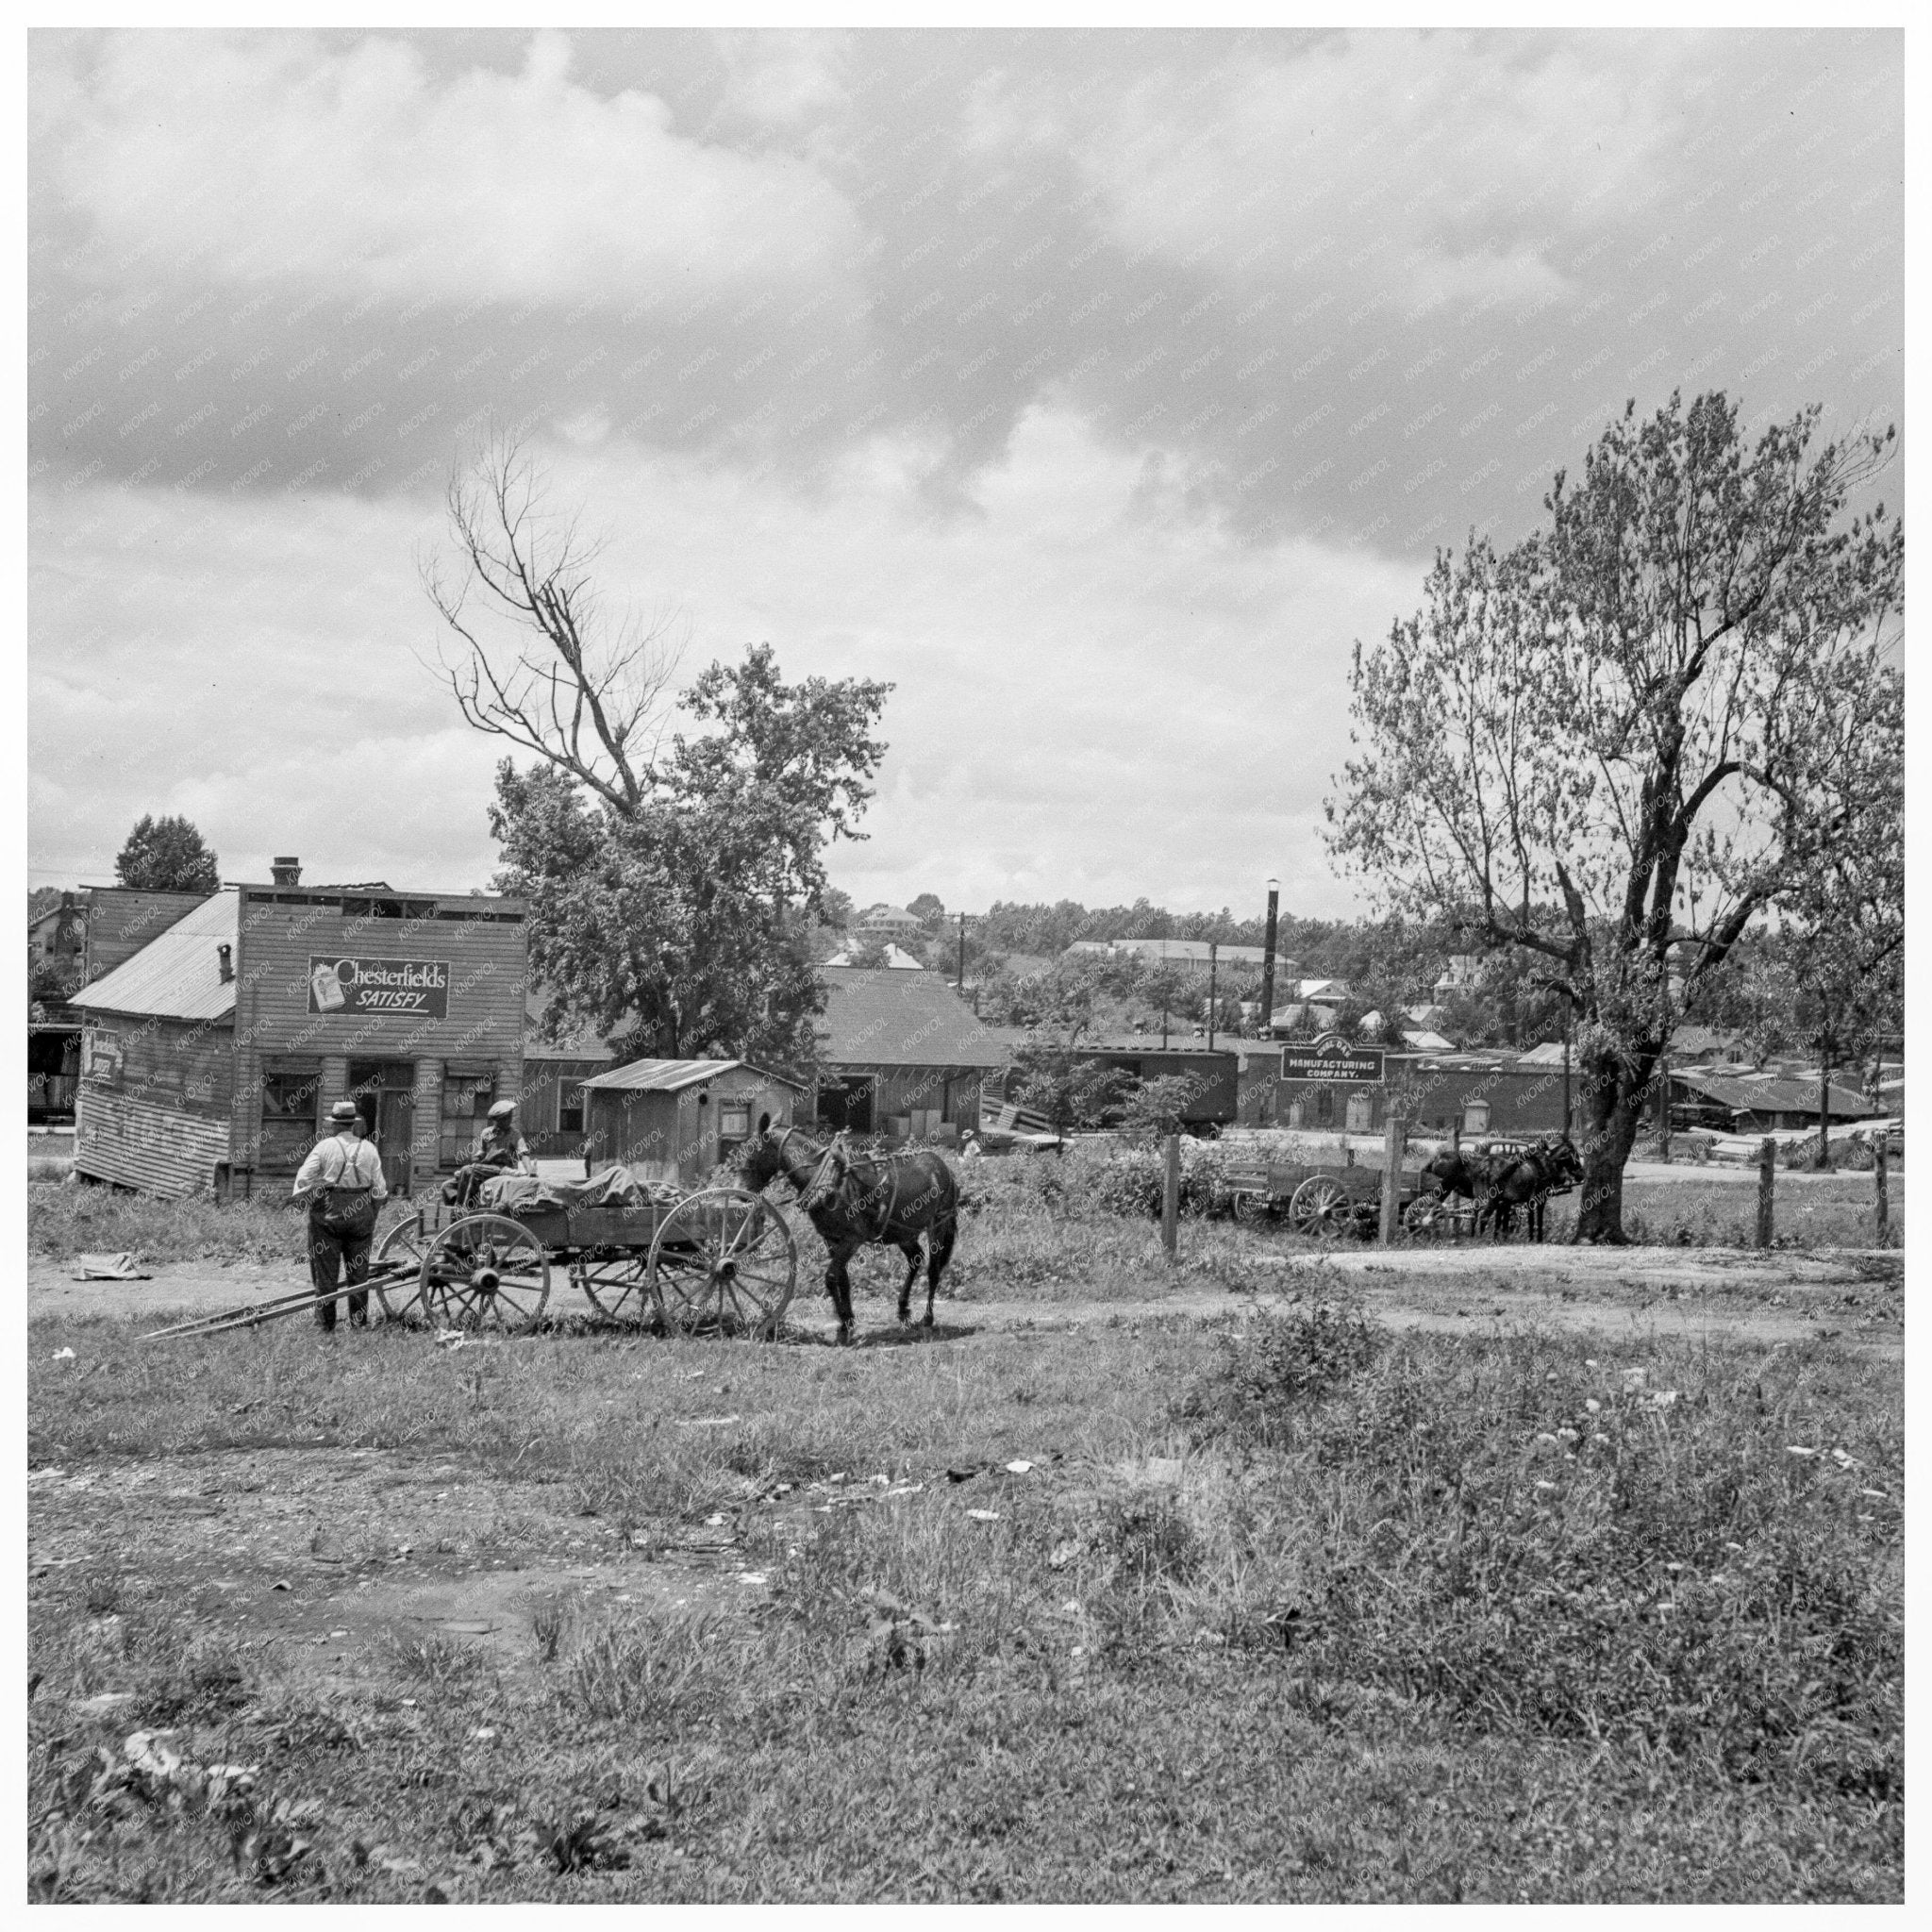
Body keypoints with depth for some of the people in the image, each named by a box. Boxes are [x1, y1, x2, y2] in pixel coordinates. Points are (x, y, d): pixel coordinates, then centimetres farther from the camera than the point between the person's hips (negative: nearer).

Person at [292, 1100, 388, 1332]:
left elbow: (304, 1180, -9)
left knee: (325, 1274, 4)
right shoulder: (369, 1149, 4)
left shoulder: (324, 1147, -4)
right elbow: (379, 1189, 4)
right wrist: (372, 1219, 13)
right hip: (361, 1215, 3)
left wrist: (304, 1201, 4)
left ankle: (326, 1327, 4)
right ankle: (360, 1324, 12)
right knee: (359, 1273, 11)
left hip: (328, 1216, -3)